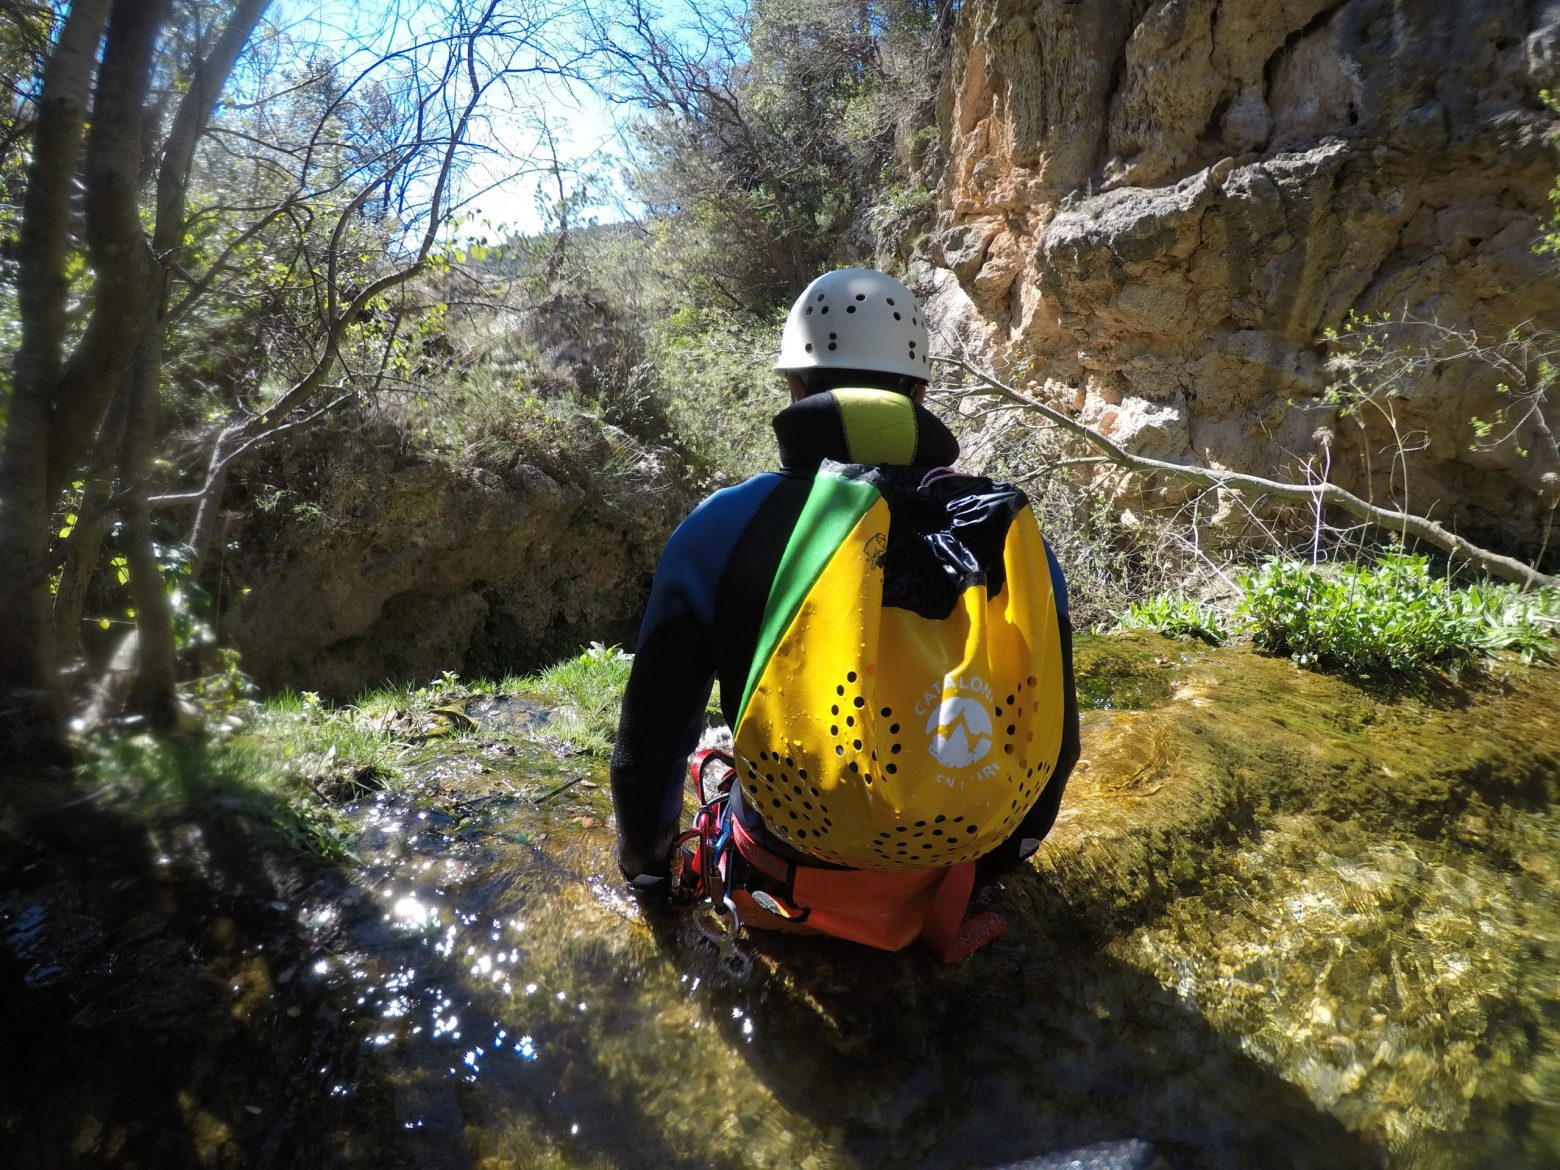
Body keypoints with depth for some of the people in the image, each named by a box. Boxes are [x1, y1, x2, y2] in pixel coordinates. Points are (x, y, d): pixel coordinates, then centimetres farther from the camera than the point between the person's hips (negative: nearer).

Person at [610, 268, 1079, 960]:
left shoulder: (721, 530, -15)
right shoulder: (1013, 535, -8)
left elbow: (649, 744, -6)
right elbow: (1056, 738, 3)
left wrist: (646, 866, 16)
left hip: (782, 884, 0)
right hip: (941, 873, 1)